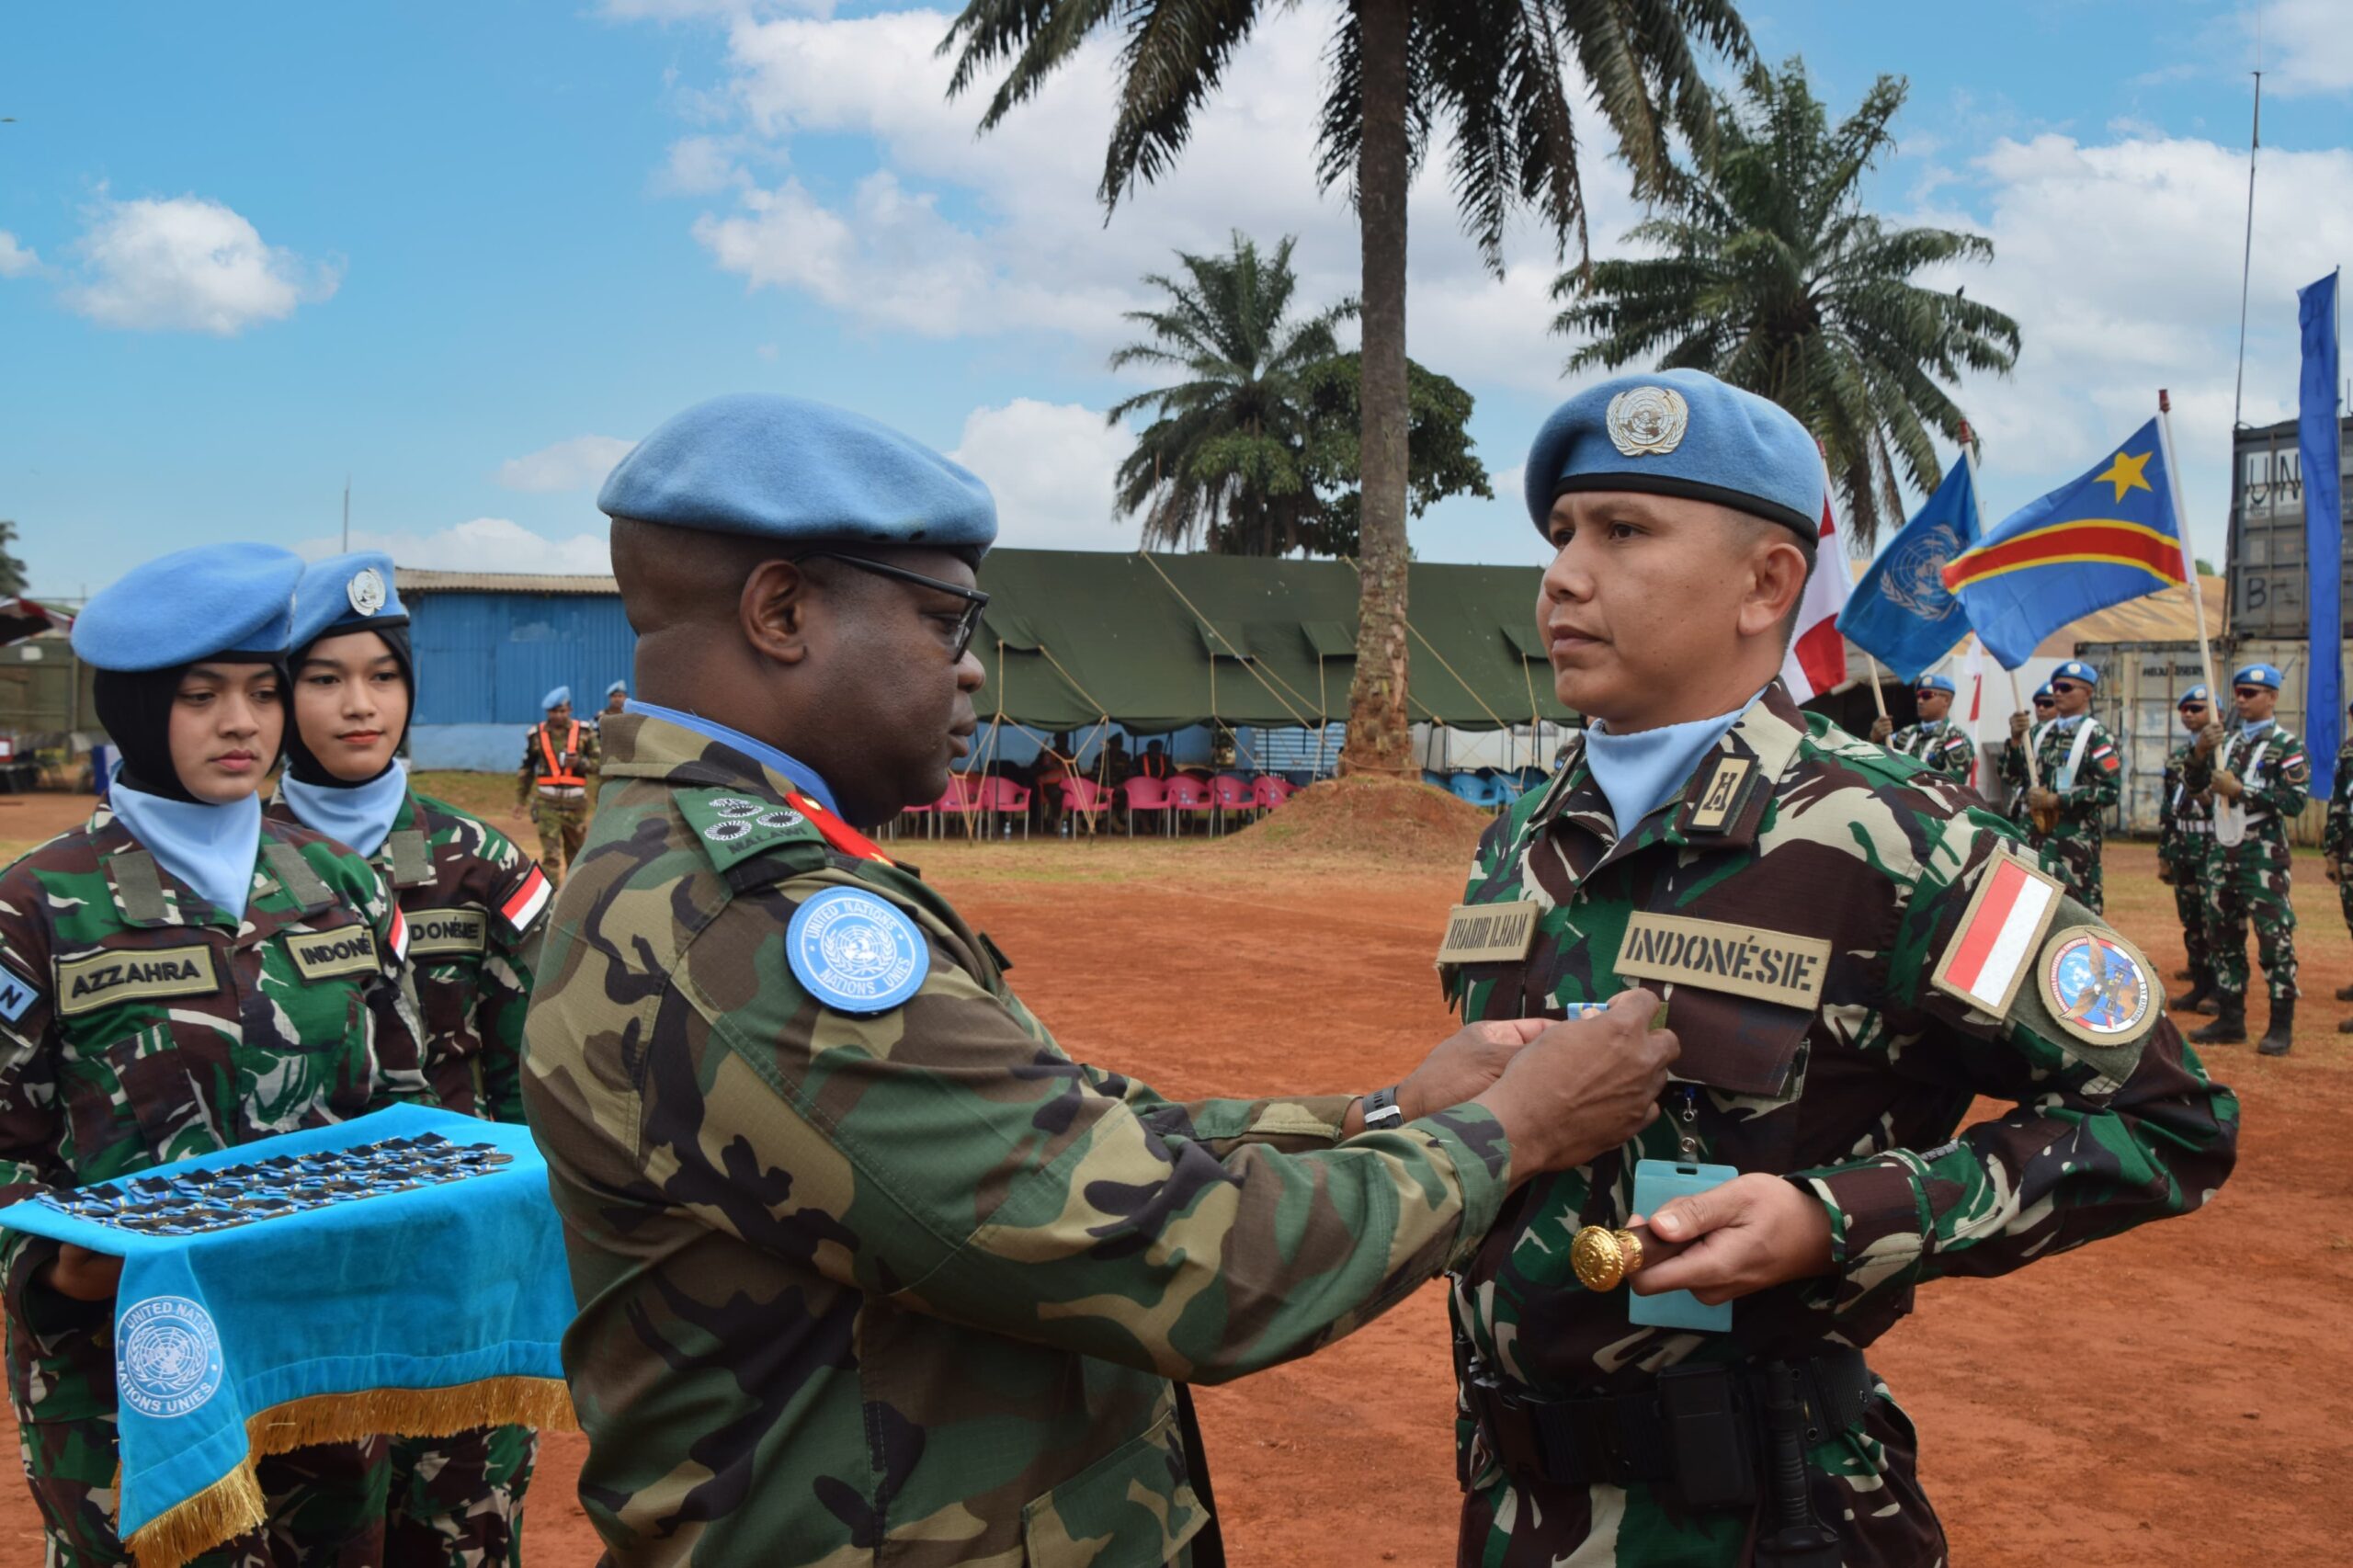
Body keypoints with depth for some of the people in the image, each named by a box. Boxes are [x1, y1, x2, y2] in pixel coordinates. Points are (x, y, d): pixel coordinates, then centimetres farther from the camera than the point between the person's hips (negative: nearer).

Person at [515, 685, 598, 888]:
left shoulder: (584, 732, 0)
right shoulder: (536, 734, 2)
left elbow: (599, 763, 2)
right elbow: (527, 769, 12)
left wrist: (580, 762, -17)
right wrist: (520, 799, 15)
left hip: (576, 803, 1)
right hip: (547, 804, -1)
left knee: (576, 852, 14)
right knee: (550, 855, -8)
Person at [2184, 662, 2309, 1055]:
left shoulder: (2287, 744, -3)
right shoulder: (2227, 742, 16)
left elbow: (2296, 801, -12)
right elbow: (2196, 783, 9)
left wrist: (2240, 791, -17)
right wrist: (2200, 752, -9)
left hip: (2263, 854, -7)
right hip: (2224, 852, 7)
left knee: (2274, 938, -5)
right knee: (2223, 937, 9)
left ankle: (2282, 1025, 0)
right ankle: (2230, 1019, 17)